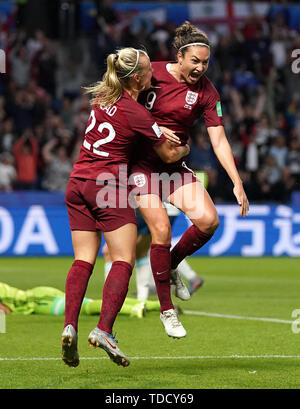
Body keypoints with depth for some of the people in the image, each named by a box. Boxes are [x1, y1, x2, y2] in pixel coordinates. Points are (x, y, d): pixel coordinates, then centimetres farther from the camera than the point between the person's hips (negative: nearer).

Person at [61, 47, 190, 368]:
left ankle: (69, 326, -11)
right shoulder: (137, 114, -13)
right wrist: (184, 148, 22)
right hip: (108, 185, -7)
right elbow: (168, 155, 0)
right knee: (123, 260, -4)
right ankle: (103, 330, -18)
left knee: (83, 259, 5)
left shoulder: (102, 95, 7)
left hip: (77, 183, 7)